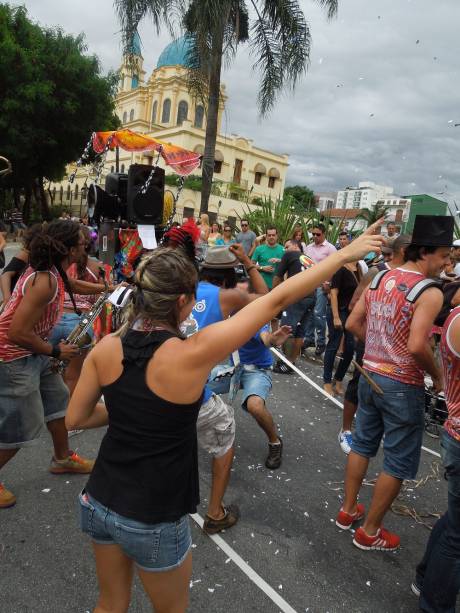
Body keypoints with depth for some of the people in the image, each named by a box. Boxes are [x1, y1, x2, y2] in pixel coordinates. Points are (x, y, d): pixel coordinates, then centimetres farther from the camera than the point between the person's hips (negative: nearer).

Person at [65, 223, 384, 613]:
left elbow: (74, 419, 1)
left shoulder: (106, 349, -11)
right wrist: (346, 253, -15)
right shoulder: (192, 355, -26)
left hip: (99, 503, 5)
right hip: (152, 522, -4)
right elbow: (277, 300, -23)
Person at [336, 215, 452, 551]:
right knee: (397, 463, 10)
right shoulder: (430, 292, -18)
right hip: (403, 386, -7)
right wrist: (438, 376, -10)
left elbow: (353, 324, 7)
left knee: (362, 445, 21)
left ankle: (348, 511, 36)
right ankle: (370, 532, 24)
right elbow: (416, 346, -27)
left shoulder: (381, 278, 4)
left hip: (371, 376, 7)